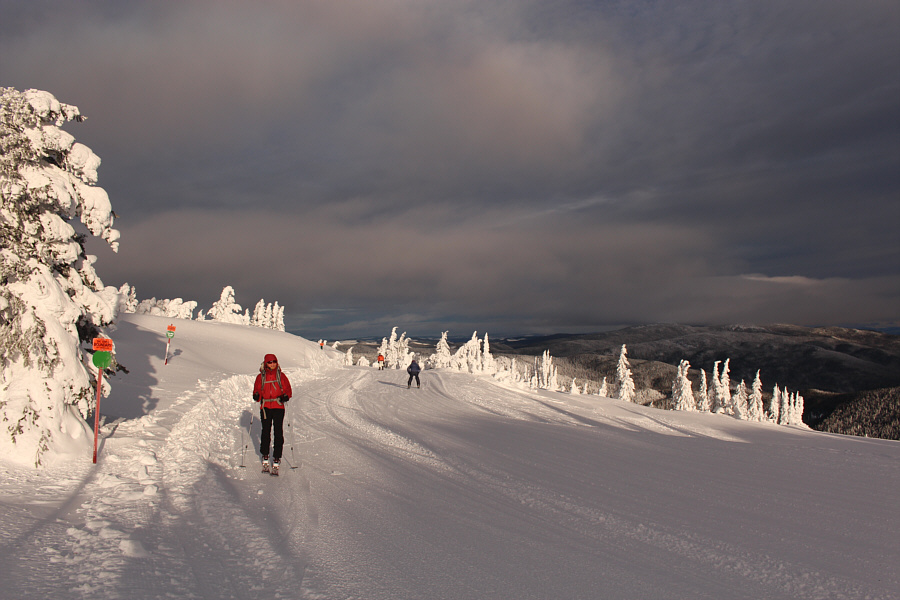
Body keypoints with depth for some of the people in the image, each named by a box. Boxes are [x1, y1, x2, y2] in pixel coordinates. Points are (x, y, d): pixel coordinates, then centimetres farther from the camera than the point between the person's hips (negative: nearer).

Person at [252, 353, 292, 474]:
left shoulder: (281, 376, 5)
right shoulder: (261, 377, 7)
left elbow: (288, 389, 6)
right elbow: (257, 390, 11)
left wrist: (286, 396, -15)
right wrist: (256, 396, -12)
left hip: (278, 407, -1)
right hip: (265, 407, 1)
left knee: (278, 432, -5)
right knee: (266, 431, 2)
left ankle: (276, 460, -1)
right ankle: (265, 458, 18)